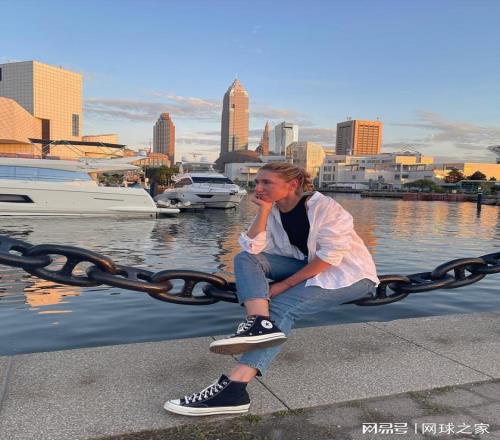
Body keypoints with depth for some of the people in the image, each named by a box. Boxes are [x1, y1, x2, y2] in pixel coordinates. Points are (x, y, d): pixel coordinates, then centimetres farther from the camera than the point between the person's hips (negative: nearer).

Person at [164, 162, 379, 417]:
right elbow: (252, 249, -13)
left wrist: (285, 284, -22)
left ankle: (233, 389, -41)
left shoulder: (324, 207, -18)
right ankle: (260, 323, -35)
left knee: (282, 305, -32)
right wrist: (263, 210, -19)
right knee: (245, 259, -14)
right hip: (306, 267, 7)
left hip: (349, 273, -6)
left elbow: (331, 256, -22)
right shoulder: (273, 211, -1)